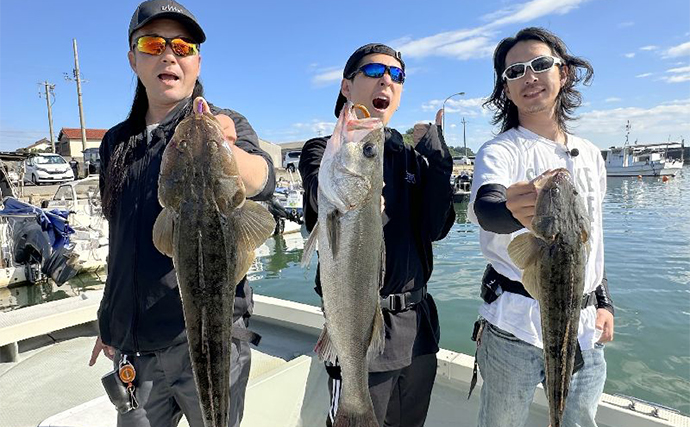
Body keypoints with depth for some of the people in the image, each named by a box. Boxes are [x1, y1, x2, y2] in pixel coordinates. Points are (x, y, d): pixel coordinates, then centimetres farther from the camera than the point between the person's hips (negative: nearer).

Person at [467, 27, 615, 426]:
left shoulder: (590, 154, 10)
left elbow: (593, 236, 18)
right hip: (515, 327, -5)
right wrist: (516, 213, -51)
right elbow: (485, 207, -30)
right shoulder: (499, 151, -8)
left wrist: (604, 302, 11)